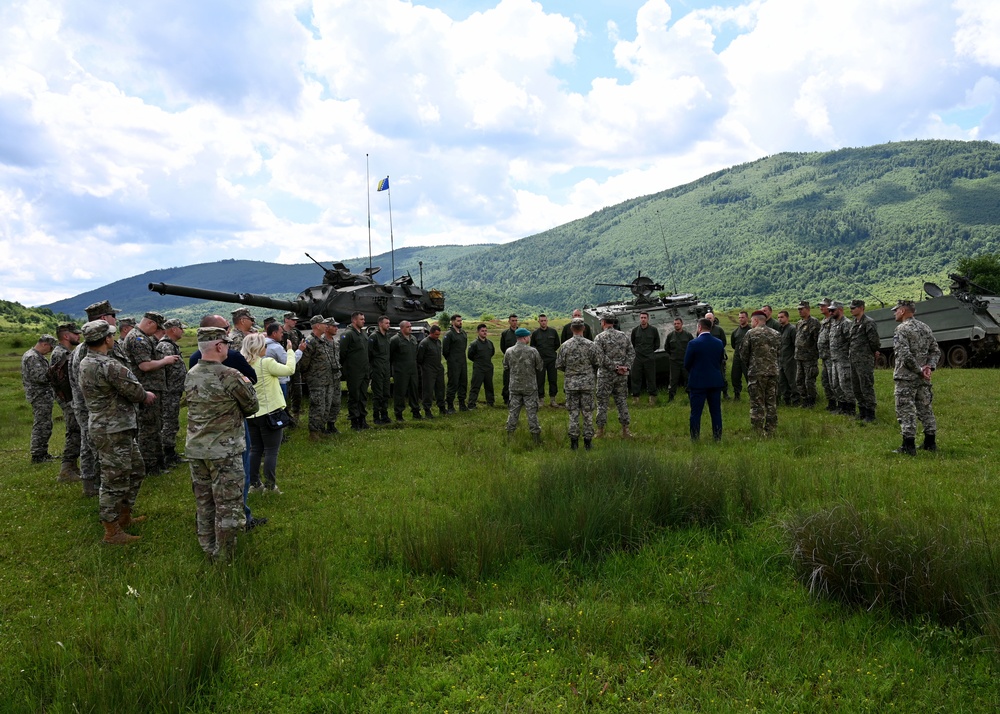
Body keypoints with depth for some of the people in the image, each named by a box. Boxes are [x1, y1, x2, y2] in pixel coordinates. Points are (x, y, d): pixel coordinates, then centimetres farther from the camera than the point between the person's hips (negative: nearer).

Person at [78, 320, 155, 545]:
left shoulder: (86, 364, 10)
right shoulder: (109, 366, -23)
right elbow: (135, 392, -15)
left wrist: (142, 395, 3)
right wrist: (146, 395, 7)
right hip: (113, 432, -10)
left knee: (136, 470, 22)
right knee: (115, 480, -1)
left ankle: (124, 516, 34)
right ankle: (112, 532, 10)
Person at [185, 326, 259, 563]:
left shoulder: (190, 376, 4)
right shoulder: (230, 376, -18)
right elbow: (252, 407, -7)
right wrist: (246, 385, 11)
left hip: (195, 450, 7)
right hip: (224, 452, -7)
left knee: (204, 503, 19)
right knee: (227, 506, 3)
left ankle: (208, 550, 30)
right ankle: (223, 558, 9)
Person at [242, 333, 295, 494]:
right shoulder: (266, 363, -16)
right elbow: (289, 369, -16)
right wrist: (290, 351, -5)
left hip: (251, 414, 6)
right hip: (270, 412, -6)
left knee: (255, 449, 16)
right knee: (271, 451, 2)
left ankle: (254, 483, 20)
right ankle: (270, 485, 4)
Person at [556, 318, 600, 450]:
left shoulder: (565, 346, -6)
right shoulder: (590, 345, -7)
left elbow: (558, 365, -2)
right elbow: (597, 363, -1)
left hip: (571, 383, 0)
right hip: (587, 383, 0)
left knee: (573, 413, 6)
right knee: (587, 413, 7)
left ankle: (574, 441, 6)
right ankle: (588, 441, 11)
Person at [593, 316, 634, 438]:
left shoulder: (599, 337, -7)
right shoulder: (622, 335, 7)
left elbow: (601, 357, -16)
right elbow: (632, 352, 4)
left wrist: (614, 367, -13)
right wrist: (626, 366, -3)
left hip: (605, 374, -4)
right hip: (622, 375, 4)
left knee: (602, 402, 4)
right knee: (622, 401, 10)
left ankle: (600, 430, 8)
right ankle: (625, 429, 11)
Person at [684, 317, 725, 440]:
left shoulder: (693, 343, -12)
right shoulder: (719, 343, 2)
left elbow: (686, 364, -5)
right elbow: (720, 361, 12)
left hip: (698, 382, -4)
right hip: (715, 382, 4)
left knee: (696, 412, 2)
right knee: (716, 411, 10)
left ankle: (695, 438, 4)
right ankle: (717, 437, 14)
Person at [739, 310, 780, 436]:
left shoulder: (751, 334, -6)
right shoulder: (775, 334, 10)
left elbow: (743, 354, -3)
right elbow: (778, 353, 13)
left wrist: (749, 366, 14)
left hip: (756, 373, -5)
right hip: (773, 372, 5)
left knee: (757, 403, 0)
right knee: (772, 403, 12)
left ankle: (758, 433, 0)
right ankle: (770, 431, 16)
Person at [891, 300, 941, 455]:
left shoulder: (901, 329, -13)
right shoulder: (925, 328, 12)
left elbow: (904, 355, -23)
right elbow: (936, 351, 12)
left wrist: (919, 370, -15)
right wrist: (930, 367, -1)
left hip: (906, 378, -8)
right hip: (923, 379, 8)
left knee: (906, 410, -3)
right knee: (925, 409, 16)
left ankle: (909, 446, -3)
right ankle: (930, 443, 22)